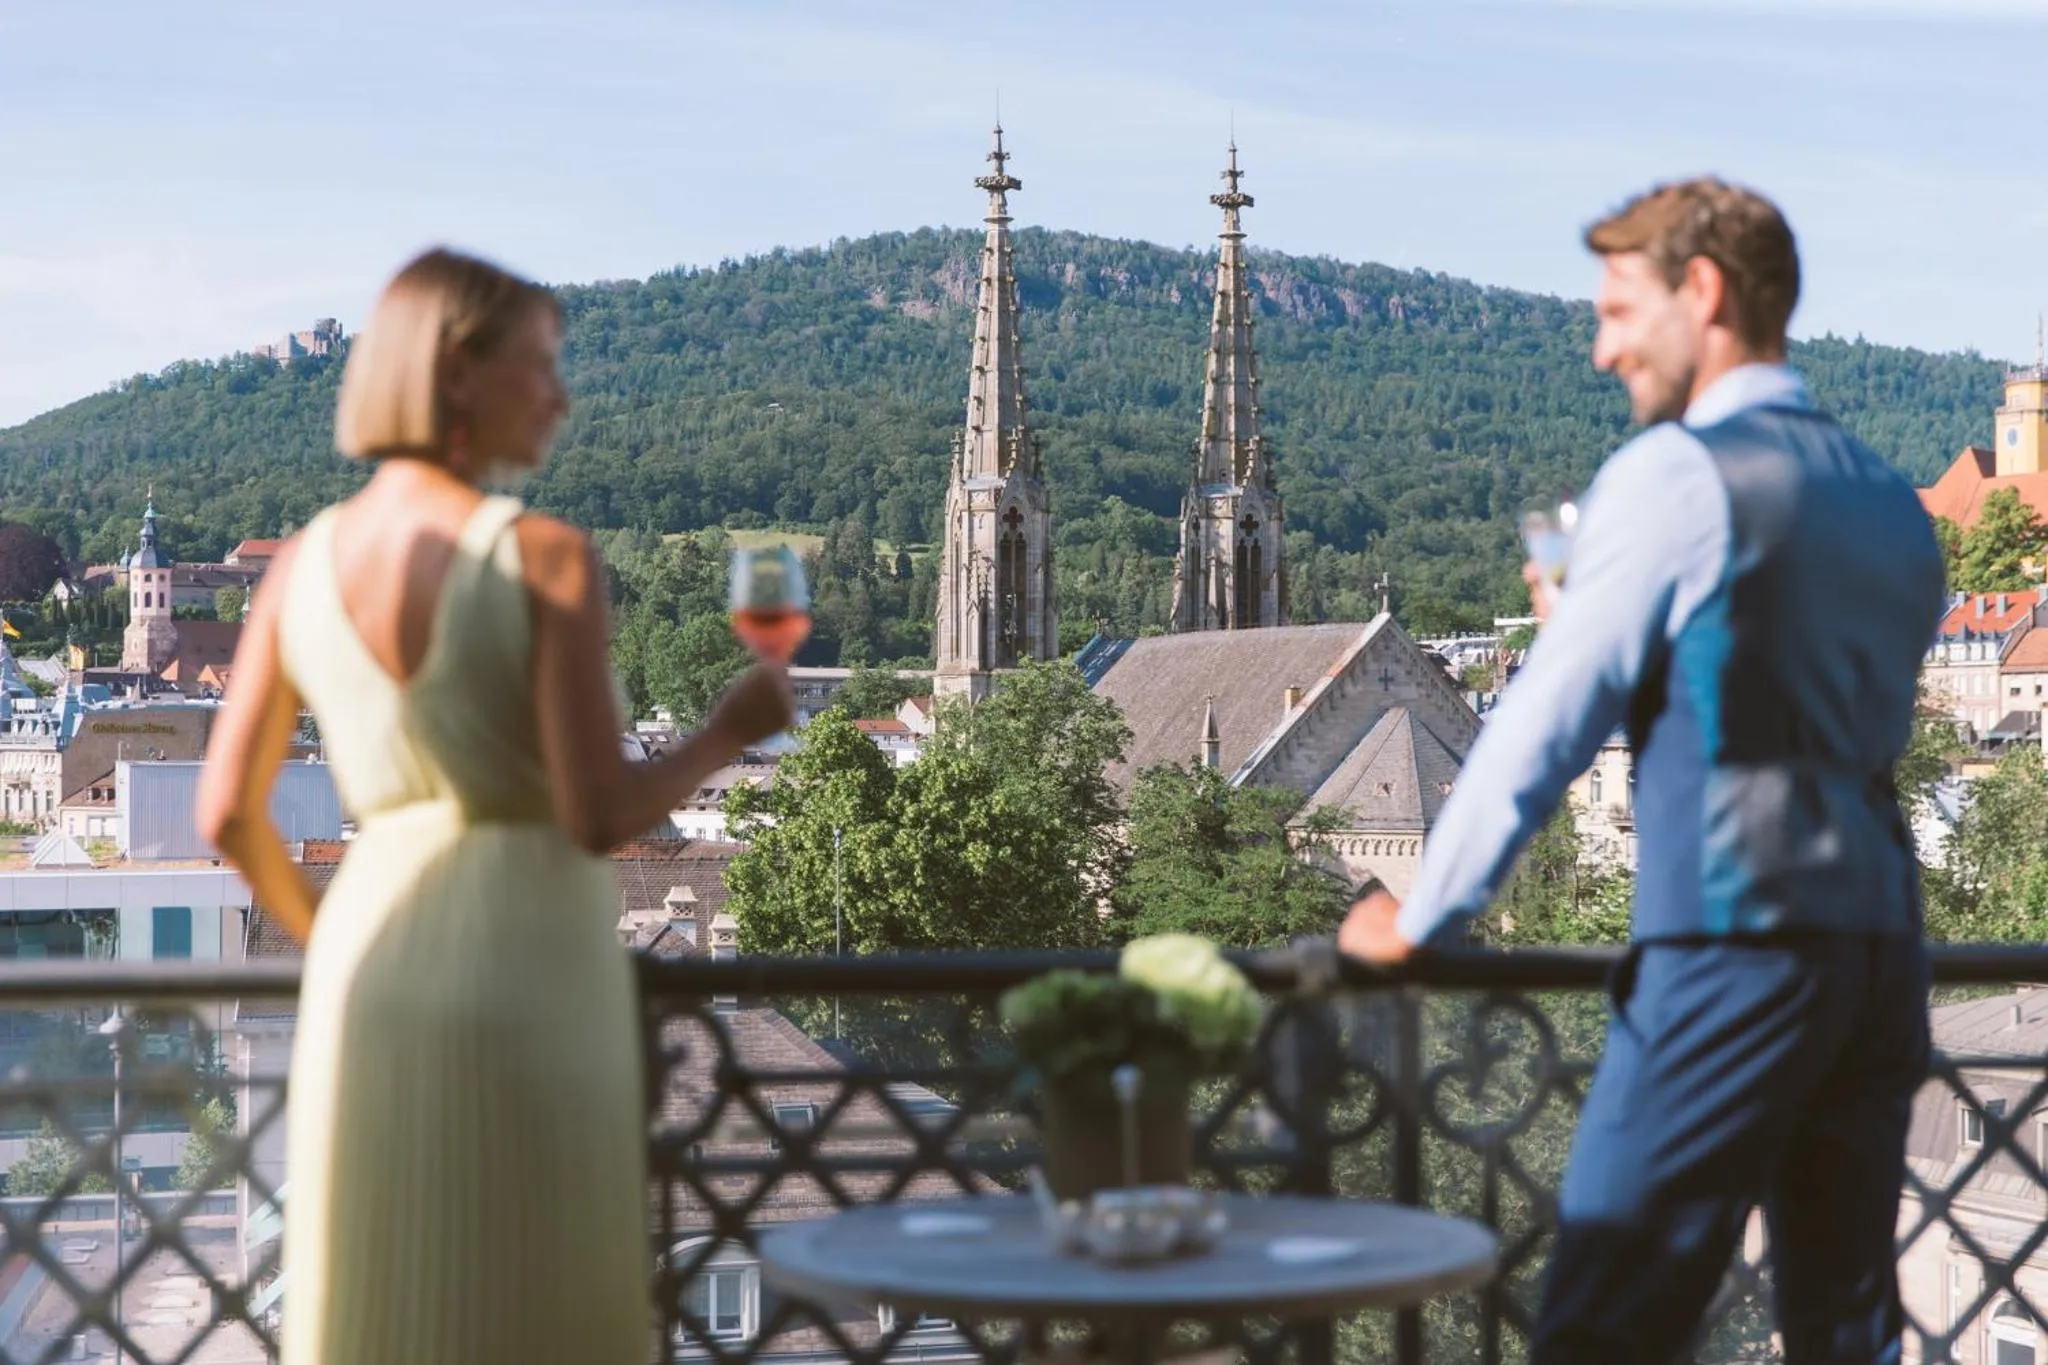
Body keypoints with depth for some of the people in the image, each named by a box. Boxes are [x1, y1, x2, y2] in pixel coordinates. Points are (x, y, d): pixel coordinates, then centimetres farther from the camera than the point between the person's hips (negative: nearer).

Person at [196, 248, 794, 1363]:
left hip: (372, 978, 5)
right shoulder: (546, 560, -12)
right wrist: (731, 731, 1)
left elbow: (227, 812, 6)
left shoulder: (304, 561, 5)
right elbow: (598, 818, -17)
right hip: (527, 978, -5)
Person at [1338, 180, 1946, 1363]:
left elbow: (1545, 730, -5)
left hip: (1733, 952, -8)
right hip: (1885, 948, 8)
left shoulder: (1675, 475, -5)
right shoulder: (1893, 505, 17)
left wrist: (1422, 914, 5)